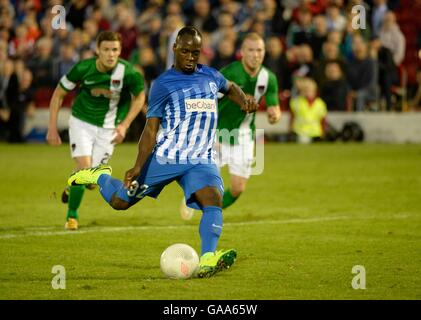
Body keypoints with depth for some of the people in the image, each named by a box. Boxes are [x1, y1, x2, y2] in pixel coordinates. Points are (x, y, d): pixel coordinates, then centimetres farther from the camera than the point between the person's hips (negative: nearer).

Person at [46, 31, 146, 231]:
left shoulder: (127, 72, -20)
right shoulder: (83, 68, -20)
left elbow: (140, 96, 0)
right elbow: (58, 94, -6)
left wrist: (124, 125, -9)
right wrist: (52, 128, -7)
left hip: (108, 128, 1)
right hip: (81, 122, -1)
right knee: (84, 167, -17)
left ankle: (72, 188, 37)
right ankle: (72, 215, 3)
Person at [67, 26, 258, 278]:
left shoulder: (210, 76, 9)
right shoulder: (163, 84, -4)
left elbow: (230, 87, 33)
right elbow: (151, 128, -7)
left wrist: (244, 100, 10)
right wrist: (138, 167, -16)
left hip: (201, 160, 2)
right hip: (164, 157, -2)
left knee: (213, 199, -27)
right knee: (119, 202, 5)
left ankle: (207, 260, -38)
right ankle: (100, 176, 38)